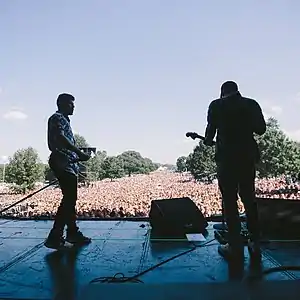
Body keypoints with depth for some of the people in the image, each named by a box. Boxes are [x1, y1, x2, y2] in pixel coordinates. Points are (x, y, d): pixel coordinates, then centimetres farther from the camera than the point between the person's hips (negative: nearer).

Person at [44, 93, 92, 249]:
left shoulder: (64, 120, 25)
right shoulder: (57, 118, -4)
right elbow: (60, 138, -20)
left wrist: (79, 155, 12)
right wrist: (80, 153, -21)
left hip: (68, 164, 10)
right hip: (62, 163, -10)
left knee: (70, 198, 12)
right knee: (69, 199, -13)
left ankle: (72, 232, 20)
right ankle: (54, 237, -9)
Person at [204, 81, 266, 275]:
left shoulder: (216, 105, -2)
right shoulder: (251, 104, 6)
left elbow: (210, 130, -1)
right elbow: (261, 129, 7)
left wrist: (209, 141, 19)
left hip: (227, 158, -3)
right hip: (248, 156, 4)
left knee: (230, 202, 2)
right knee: (249, 200, 13)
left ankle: (236, 248, 5)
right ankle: (255, 245, 19)